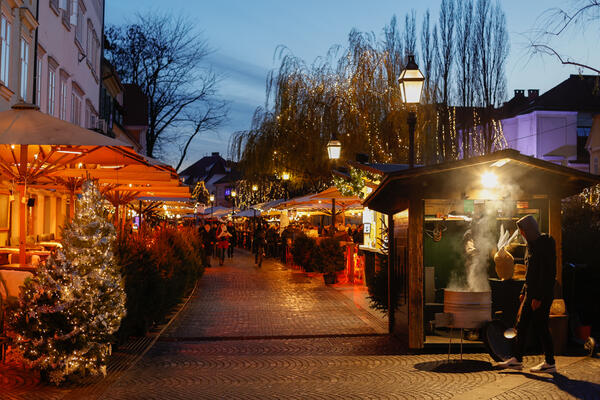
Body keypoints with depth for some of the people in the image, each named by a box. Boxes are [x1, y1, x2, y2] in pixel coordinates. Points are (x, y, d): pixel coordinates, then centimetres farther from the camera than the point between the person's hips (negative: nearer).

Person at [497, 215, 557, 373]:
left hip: (542, 294, -10)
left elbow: (547, 272, -21)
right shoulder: (532, 244, 14)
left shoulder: (545, 244, -15)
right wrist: (524, 292, 20)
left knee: (540, 326, -3)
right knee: (522, 325, 11)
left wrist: (538, 297, -22)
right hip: (531, 292, 10)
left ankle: (550, 363, 8)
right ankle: (517, 360, 17)